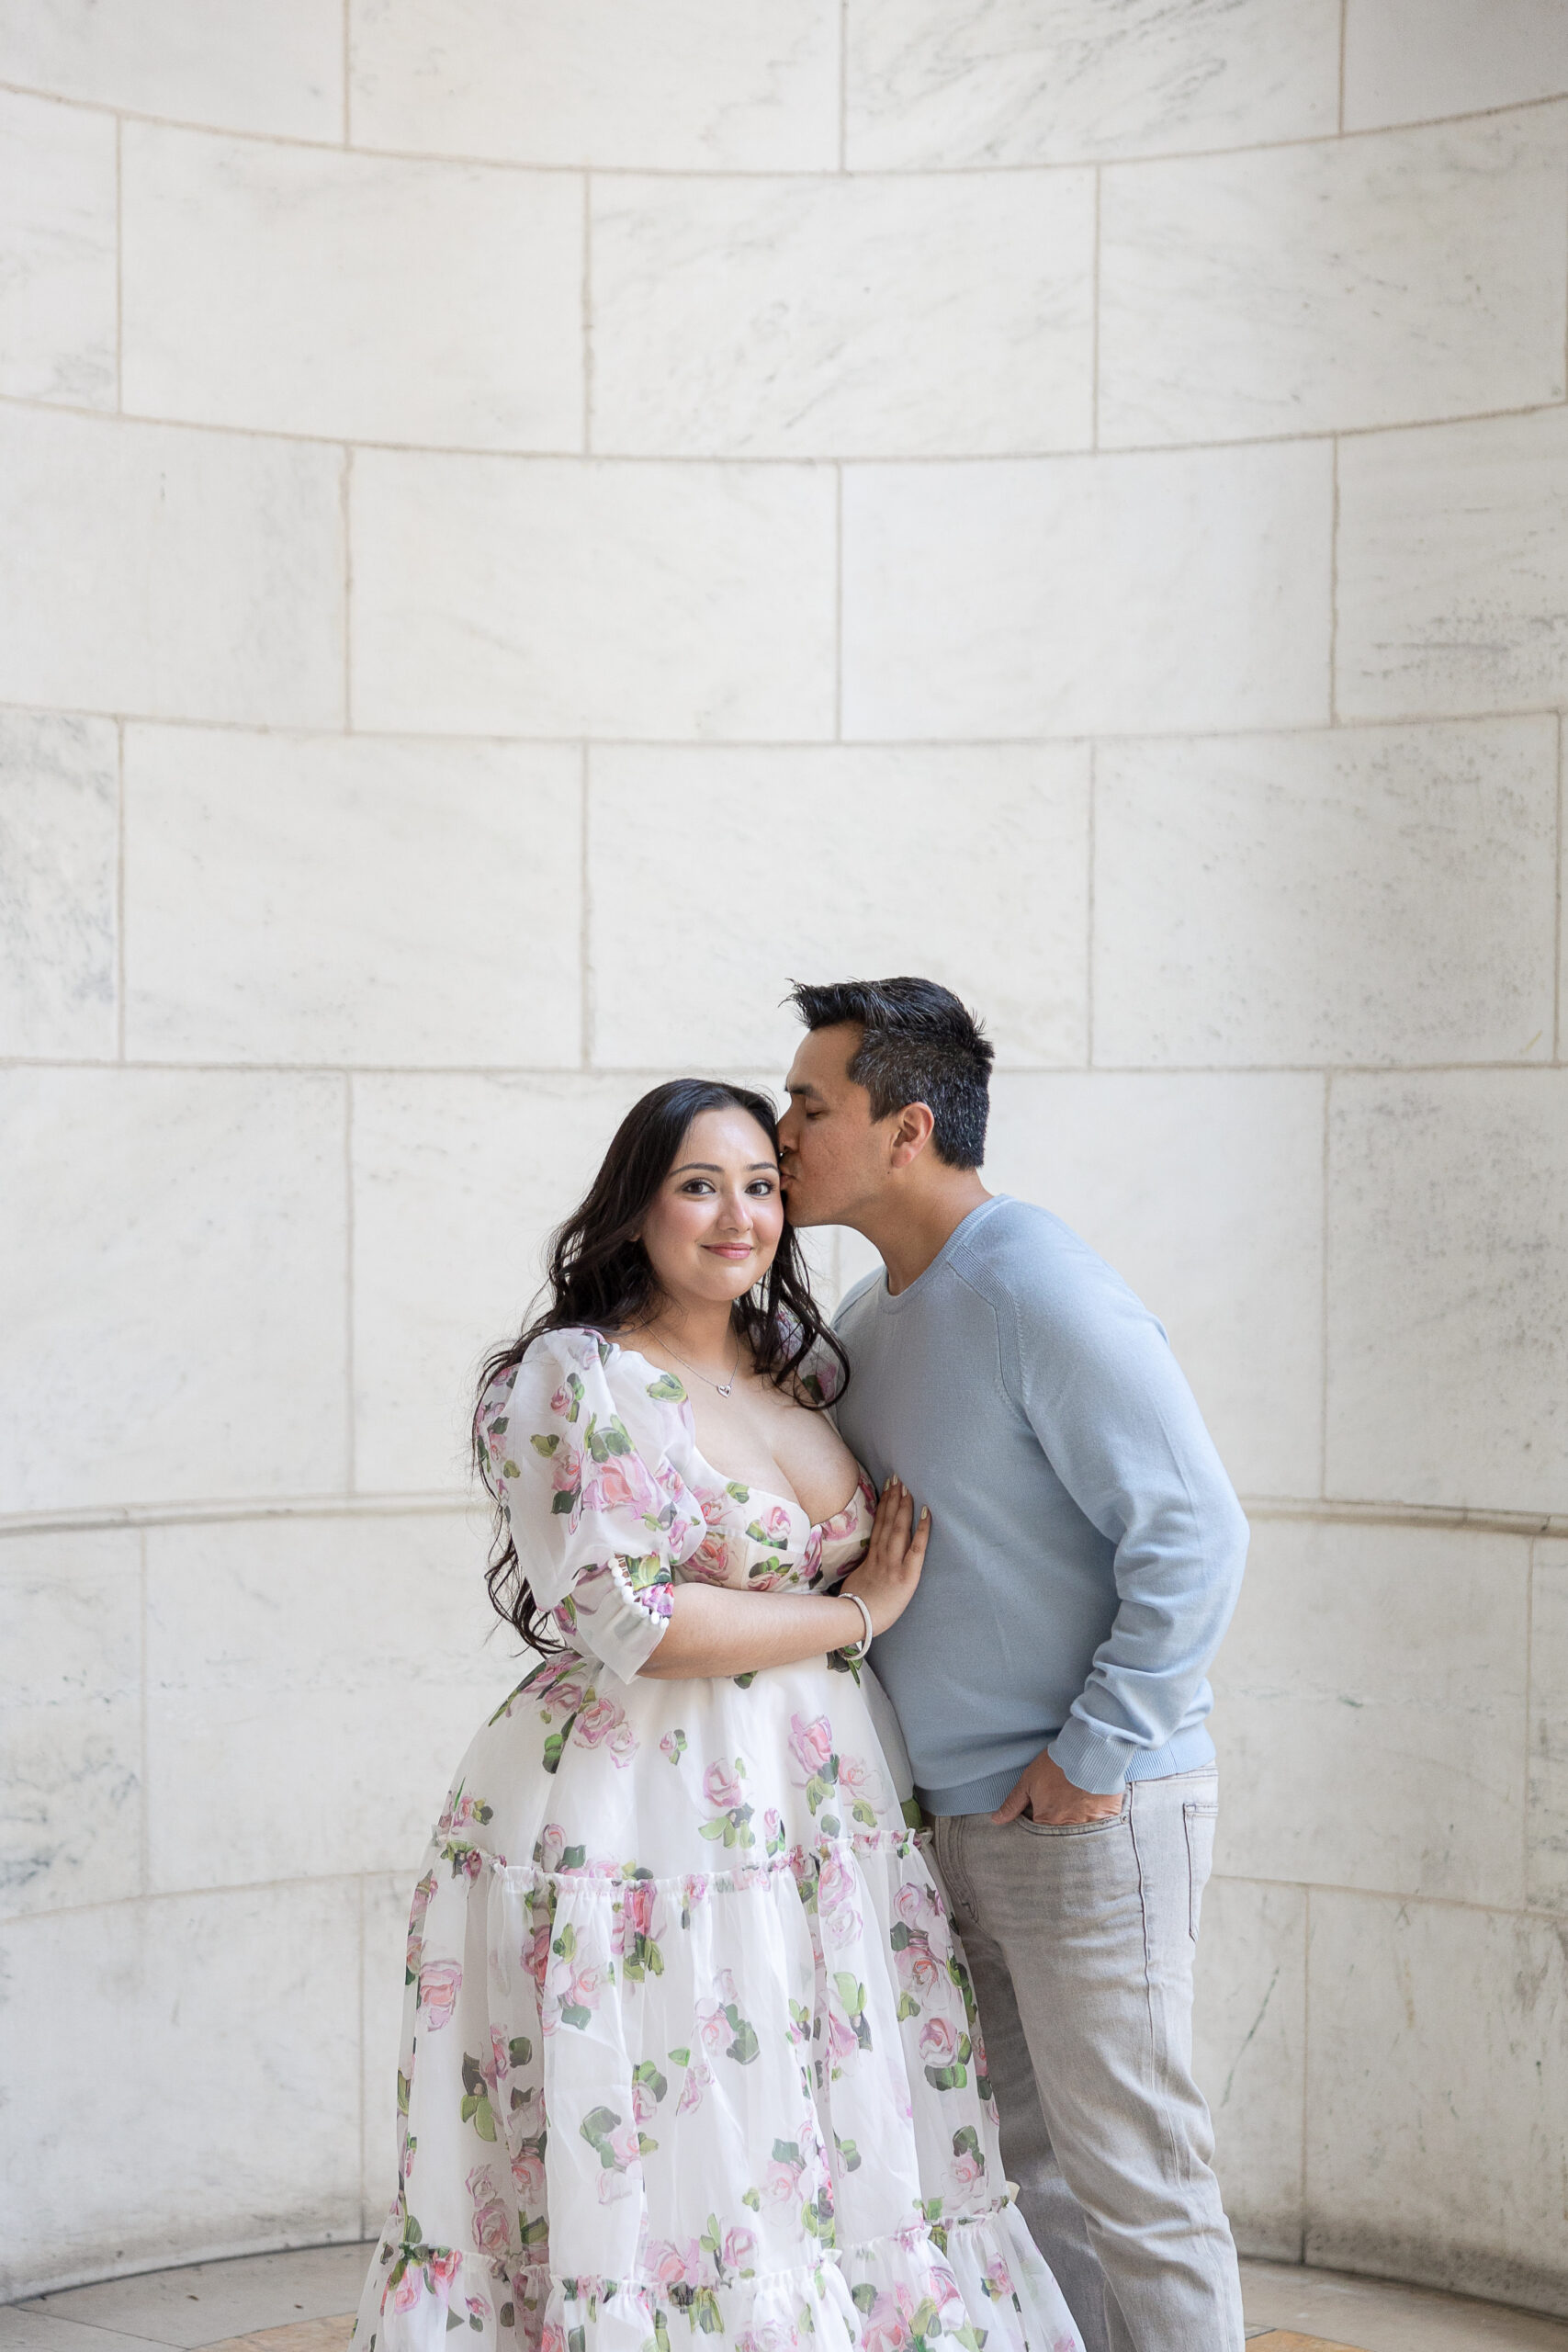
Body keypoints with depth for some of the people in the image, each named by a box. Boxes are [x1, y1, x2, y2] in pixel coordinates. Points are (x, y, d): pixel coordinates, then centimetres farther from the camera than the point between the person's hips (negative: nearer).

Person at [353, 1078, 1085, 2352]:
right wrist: (854, 1614, -10)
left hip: (820, 1823, 7)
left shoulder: (803, 1365, 12)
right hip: (642, 1824, -7)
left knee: (842, 2164, 9)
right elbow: (628, 1621, -18)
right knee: (657, 2191, -1)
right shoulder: (572, 1381, -9)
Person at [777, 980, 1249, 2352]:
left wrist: (1091, 1754, -17)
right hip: (955, 1816, 9)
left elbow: (1196, 1534, -20)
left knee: (1130, 2173, 0)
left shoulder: (1044, 1298, -18)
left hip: (1090, 1816, -9)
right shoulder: (874, 1314, 10)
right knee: (1026, 2163, 16)